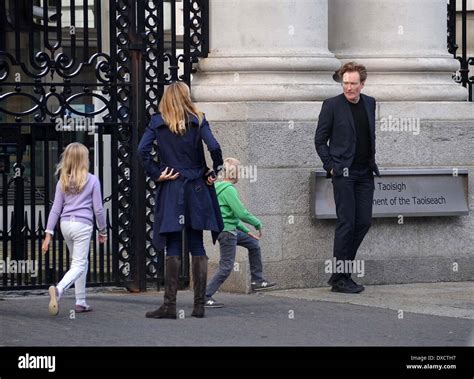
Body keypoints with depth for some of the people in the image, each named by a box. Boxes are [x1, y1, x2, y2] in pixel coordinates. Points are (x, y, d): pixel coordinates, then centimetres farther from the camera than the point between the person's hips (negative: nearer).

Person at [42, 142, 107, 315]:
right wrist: (103, 230, 10)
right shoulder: (92, 180, -3)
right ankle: (58, 289, -34)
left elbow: (56, 209, 6)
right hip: (83, 224, -5)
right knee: (79, 265, -7)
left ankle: (81, 302, 17)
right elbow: (98, 209, -1)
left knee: (81, 262, 19)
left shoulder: (63, 181, 8)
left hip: (66, 224, 5)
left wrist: (49, 233, 6)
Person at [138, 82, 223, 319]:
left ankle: (169, 305, -5)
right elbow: (214, 147, -12)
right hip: (196, 189, 1)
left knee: (173, 249, -1)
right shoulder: (198, 121, 1)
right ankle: (199, 304, 5)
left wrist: (156, 174, -3)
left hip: (170, 191, -1)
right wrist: (213, 173, 2)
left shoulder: (157, 123, 1)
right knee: (197, 247, 7)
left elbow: (142, 150, -11)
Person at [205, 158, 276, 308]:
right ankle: (206, 297, -7)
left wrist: (246, 231, 20)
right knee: (226, 267, -7)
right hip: (227, 231, -10)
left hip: (231, 229, 10)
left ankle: (257, 281, 26)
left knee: (254, 243, 22)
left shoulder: (219, 187, 13)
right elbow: (242, 213, -22)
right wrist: (258, 224, -6)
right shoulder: (228, 189, -18)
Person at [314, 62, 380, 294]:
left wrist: (372, 161, 13)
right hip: (343, 172, -6)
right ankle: (340, 279, -2)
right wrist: (330, 166, -7)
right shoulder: (332, 106, -5)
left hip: (365, 173, 6)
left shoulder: (369, 104, 11)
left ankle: (341, 272, 14)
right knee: (346, 223, -8)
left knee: (363, 222, 4)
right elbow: (320, 140, -1)